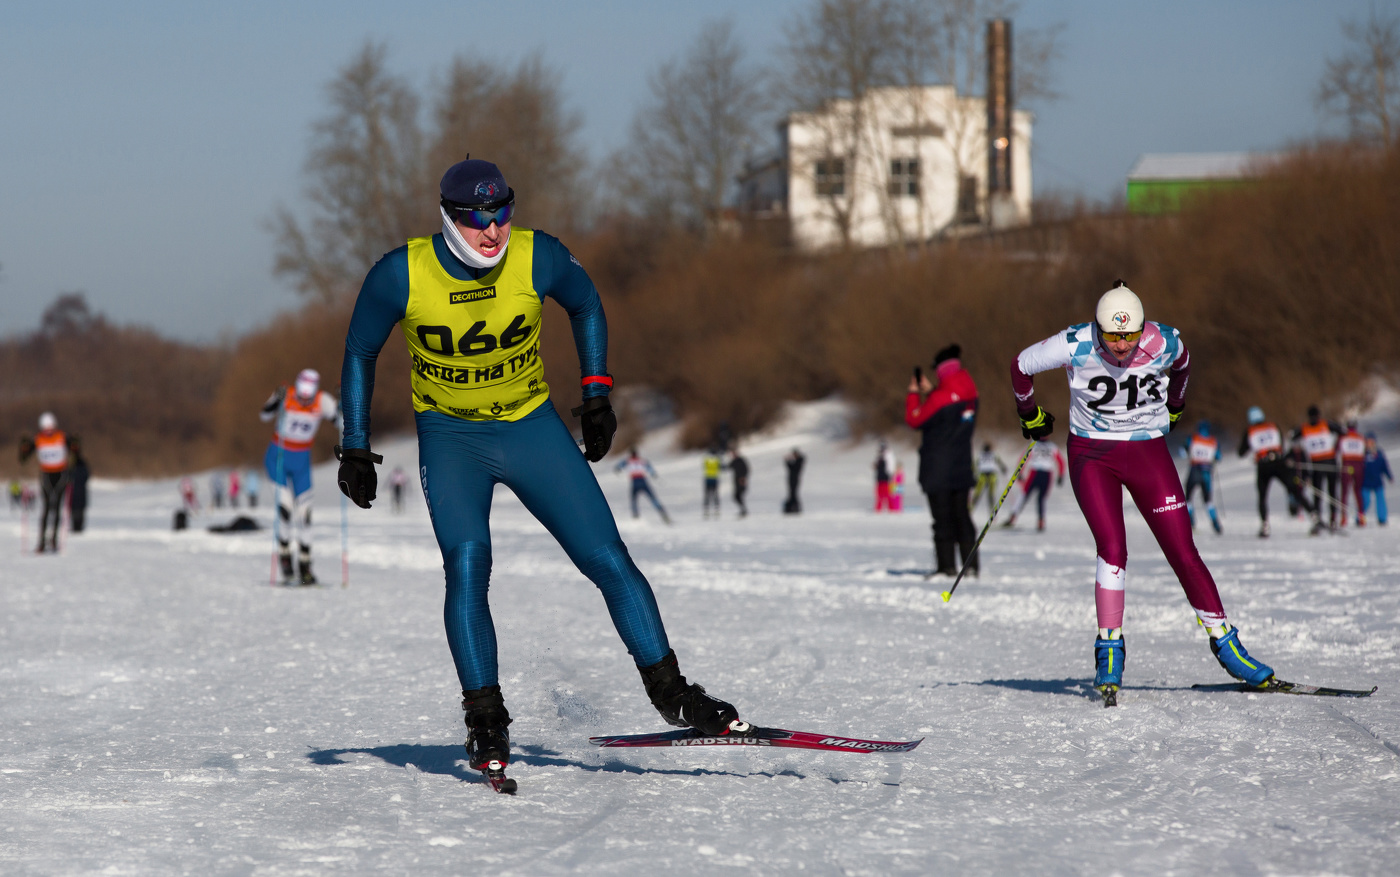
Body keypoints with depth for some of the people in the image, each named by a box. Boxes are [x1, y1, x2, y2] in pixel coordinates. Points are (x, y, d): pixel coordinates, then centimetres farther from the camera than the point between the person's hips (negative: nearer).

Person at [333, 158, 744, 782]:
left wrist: (596, 395, 3)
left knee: (608, 559, -6)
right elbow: (360, 351, -1)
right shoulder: (401, 275, -18)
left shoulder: (539, 257, -17)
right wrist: (355, 447, -2)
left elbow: (585, 305, 6)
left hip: (532, 426, 1)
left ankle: (670, 693, 6)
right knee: (467, 566, -22)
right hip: (450, 437, -1)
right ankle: (485, 723, -13)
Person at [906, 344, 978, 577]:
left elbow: (915, 420, -10)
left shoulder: (941, 398, -19)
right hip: (962, 468, 7)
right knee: (961, 516, 12)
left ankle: (947, 566, -3)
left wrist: (913, 395, 4)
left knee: (943, 518, -3)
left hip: (938, 470, -7)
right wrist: (930, 392, 17)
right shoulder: (970, 395, 5)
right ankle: (970, 564, 10)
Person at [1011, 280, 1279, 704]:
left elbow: (1181, 365, 11)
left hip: (1148, 451, 1)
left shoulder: (1164, 344, -16)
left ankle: (1224, 641, 6)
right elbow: (1021, 366, -1)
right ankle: (1109, 649, -2)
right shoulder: (1075, 346, -19)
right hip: (1091, 453, -1)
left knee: (1182, 551, -4)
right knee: (1112, 549, -16)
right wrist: (1030, 414, 13)